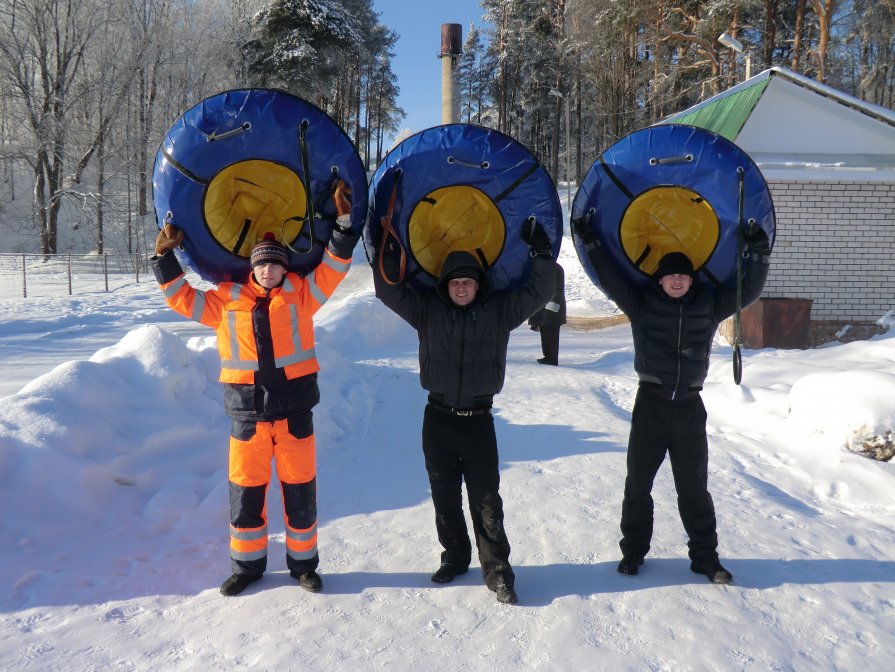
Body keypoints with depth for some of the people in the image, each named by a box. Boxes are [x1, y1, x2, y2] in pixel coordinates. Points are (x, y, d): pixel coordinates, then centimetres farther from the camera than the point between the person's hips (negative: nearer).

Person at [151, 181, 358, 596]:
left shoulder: (300, 294, 5)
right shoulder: (227, 300, 7)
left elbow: (333, 269, 2)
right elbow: (183, 298, 14)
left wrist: (344, 222, -4)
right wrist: (166, 258, 10)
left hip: (294, 409, -1)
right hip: (247, 413, 1)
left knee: (300, 490, 8)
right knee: (245, 491, 9)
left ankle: (303, 563, 25)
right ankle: (247, 564, 28)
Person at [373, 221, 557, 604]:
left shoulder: (499, 310, 1)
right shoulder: (428, 309, 2)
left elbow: (537, 292, 0)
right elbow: (390, 289, -1)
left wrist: (541, 252, -9)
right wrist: (388, 250, -10)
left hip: (479, 419, -1)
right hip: (438, 418, 2)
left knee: (486, 501, 2)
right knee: (445, 497, 13)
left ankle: (497, 570, 14)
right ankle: (455, 557, 31)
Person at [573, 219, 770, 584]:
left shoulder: (709, 305, 4)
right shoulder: (642, 303, -1)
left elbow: (749, 289, 5)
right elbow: (610, 278, -4)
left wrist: (759, 251, -6)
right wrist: (590, 241, -11)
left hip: (690, 407, 1)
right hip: (650, 405, -1)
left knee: (694, 488, 11)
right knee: (638, 485, 9)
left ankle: (705, 556, 25)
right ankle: (633, 551, 24)